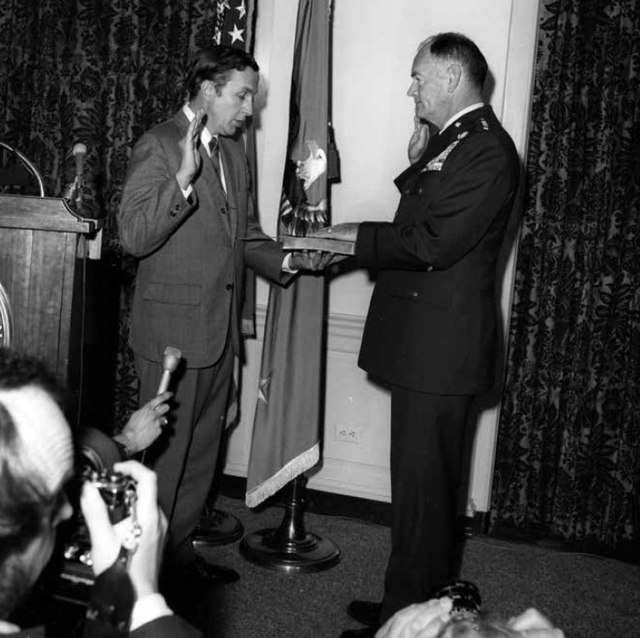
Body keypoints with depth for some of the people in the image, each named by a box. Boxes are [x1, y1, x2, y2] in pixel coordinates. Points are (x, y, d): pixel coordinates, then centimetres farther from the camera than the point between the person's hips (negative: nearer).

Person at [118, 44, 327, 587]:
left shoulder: (235, 152, 14)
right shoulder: (159, 146, -11)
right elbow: (133, 236, -19)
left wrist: (285, 260, 0)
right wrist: (184, 178, -31)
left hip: (221, 328, 8)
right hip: (173, 328, -8)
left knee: (202, 447, 16)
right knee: (165, 451, 2)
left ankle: (179, 546, 31)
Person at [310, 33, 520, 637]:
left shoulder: (487, 151, -16)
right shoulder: (451, 139, 15)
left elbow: (432, 243, -23)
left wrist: (357, 237, -12)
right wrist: (419, 157, 7)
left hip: (440, 348, -10)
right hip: (425, 343, 10)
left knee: (422, 488, 1)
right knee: (426, 483, 19)